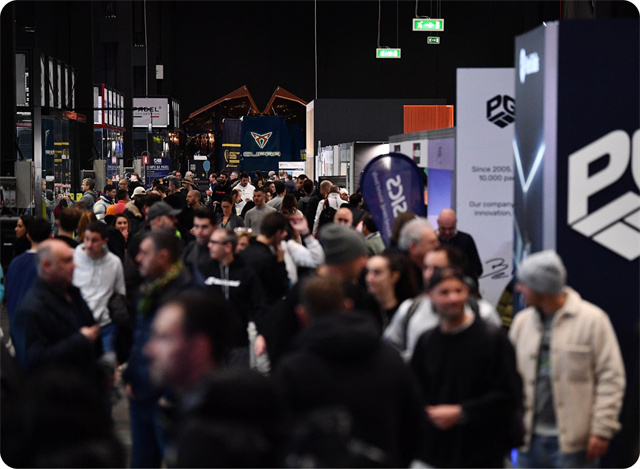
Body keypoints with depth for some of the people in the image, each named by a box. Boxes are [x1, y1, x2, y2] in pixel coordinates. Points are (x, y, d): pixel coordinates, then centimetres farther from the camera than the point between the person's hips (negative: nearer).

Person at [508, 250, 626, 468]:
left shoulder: (592, 319, -7)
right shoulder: (522, 321, 10)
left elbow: (611, 378, -8)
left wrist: (602, 431, -12)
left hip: (573, 440, -5)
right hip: (531, 438, 6)